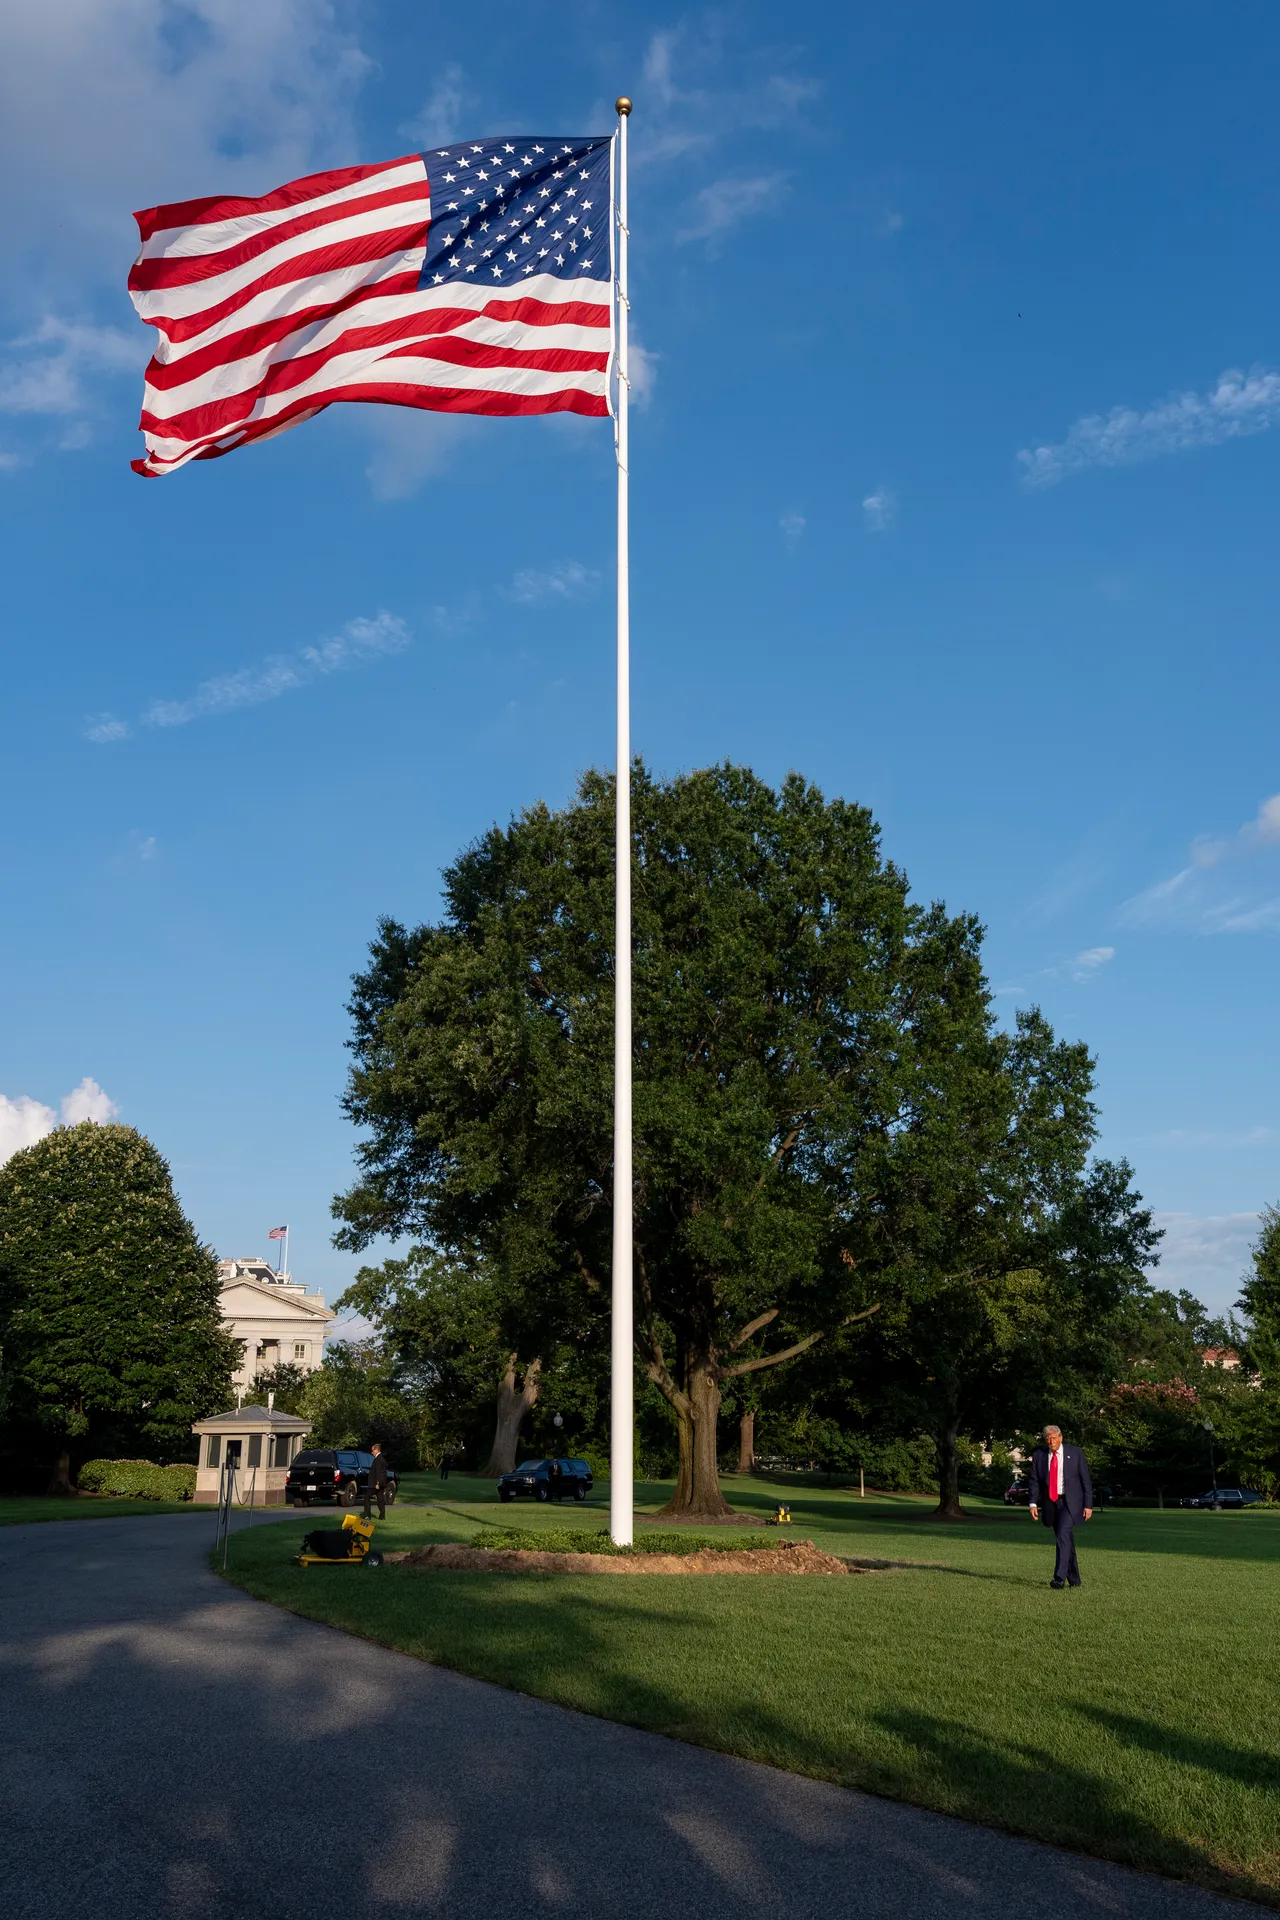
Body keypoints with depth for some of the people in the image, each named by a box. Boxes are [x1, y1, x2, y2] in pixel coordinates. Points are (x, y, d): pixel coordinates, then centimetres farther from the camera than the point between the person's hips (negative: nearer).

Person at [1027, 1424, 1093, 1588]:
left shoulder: (1075, 1453, -3)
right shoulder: (1038, 1456, 2)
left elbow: (1086, 1480, -1)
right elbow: (1034, 1481, 2)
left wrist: (1088, 1505, -5)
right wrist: (1033, 1503, -9)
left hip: (1070, 1502, -3)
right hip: (1050, 1503, 3)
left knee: (1063, 1535, -20)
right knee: (1066, 1540, 10)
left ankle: (1060, 1578, -22)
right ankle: (1074, 1579, 23)